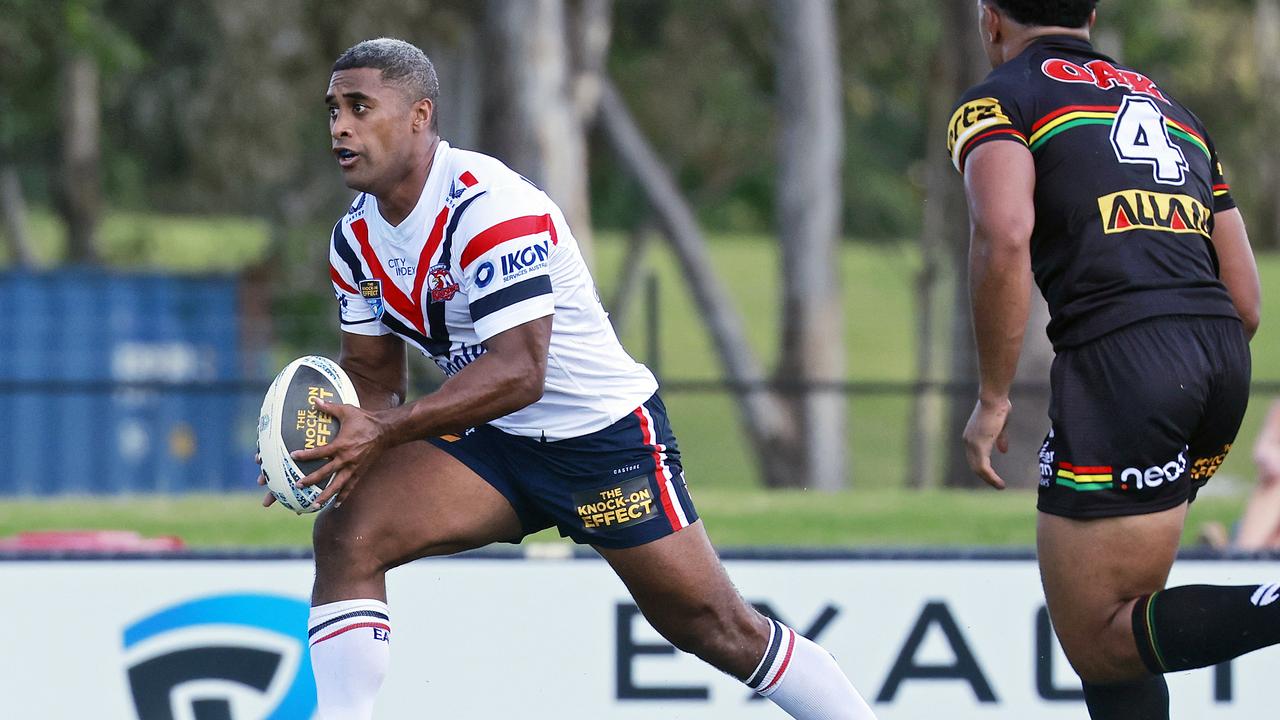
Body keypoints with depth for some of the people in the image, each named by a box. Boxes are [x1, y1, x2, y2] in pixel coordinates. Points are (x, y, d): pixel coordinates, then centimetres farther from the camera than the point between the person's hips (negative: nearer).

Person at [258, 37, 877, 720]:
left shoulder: (488, 208, -25)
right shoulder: (355, 238, 0)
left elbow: (519, 372, -32)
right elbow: (372, 375, 8)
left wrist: (385, 430, -38)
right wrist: (339, 439, -15)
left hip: (604, 432, -6)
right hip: (490, 441, 7)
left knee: (717, 630, -2)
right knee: (344, 535, -16)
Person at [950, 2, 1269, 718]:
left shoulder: (998, 101, 7)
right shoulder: (1169, 106, 27)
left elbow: (1004, 237, -14)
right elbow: (1245, 301, 22)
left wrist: (993, 398, -8)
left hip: (1120, 360, -7)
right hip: (1225, 359, 7)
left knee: (1099, 644, -6)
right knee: (1109, 614, 19)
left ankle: (1274, 609, -29)